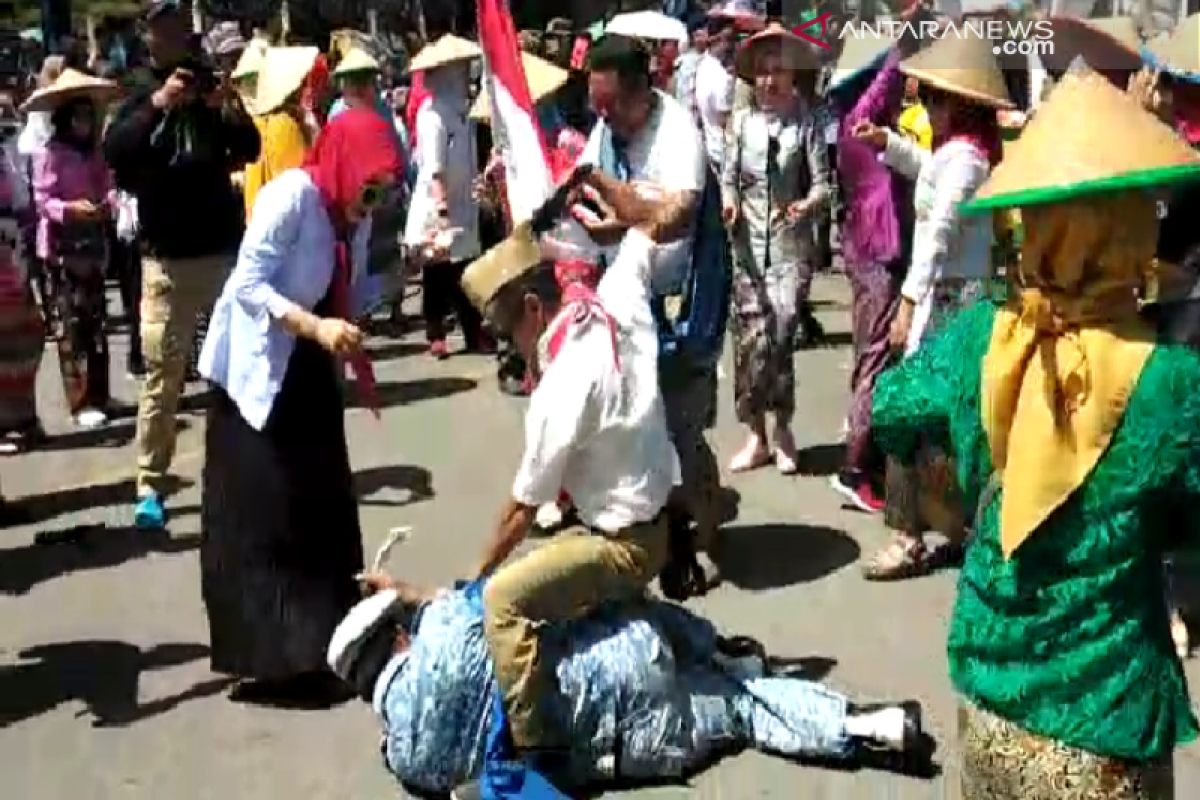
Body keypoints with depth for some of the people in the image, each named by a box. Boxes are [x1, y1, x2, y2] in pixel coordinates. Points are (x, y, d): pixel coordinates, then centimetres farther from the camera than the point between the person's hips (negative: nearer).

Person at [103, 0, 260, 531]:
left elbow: (250, 152, -5)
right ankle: (150, 486, 0)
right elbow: (113, 154, -14)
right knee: (162, 374, -4)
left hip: (224, 249, 2)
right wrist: (157, 104, -27)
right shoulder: (139, 102, 5)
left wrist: (233, 113, -25)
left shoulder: (213, 91, 8)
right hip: (167, 258, -1)